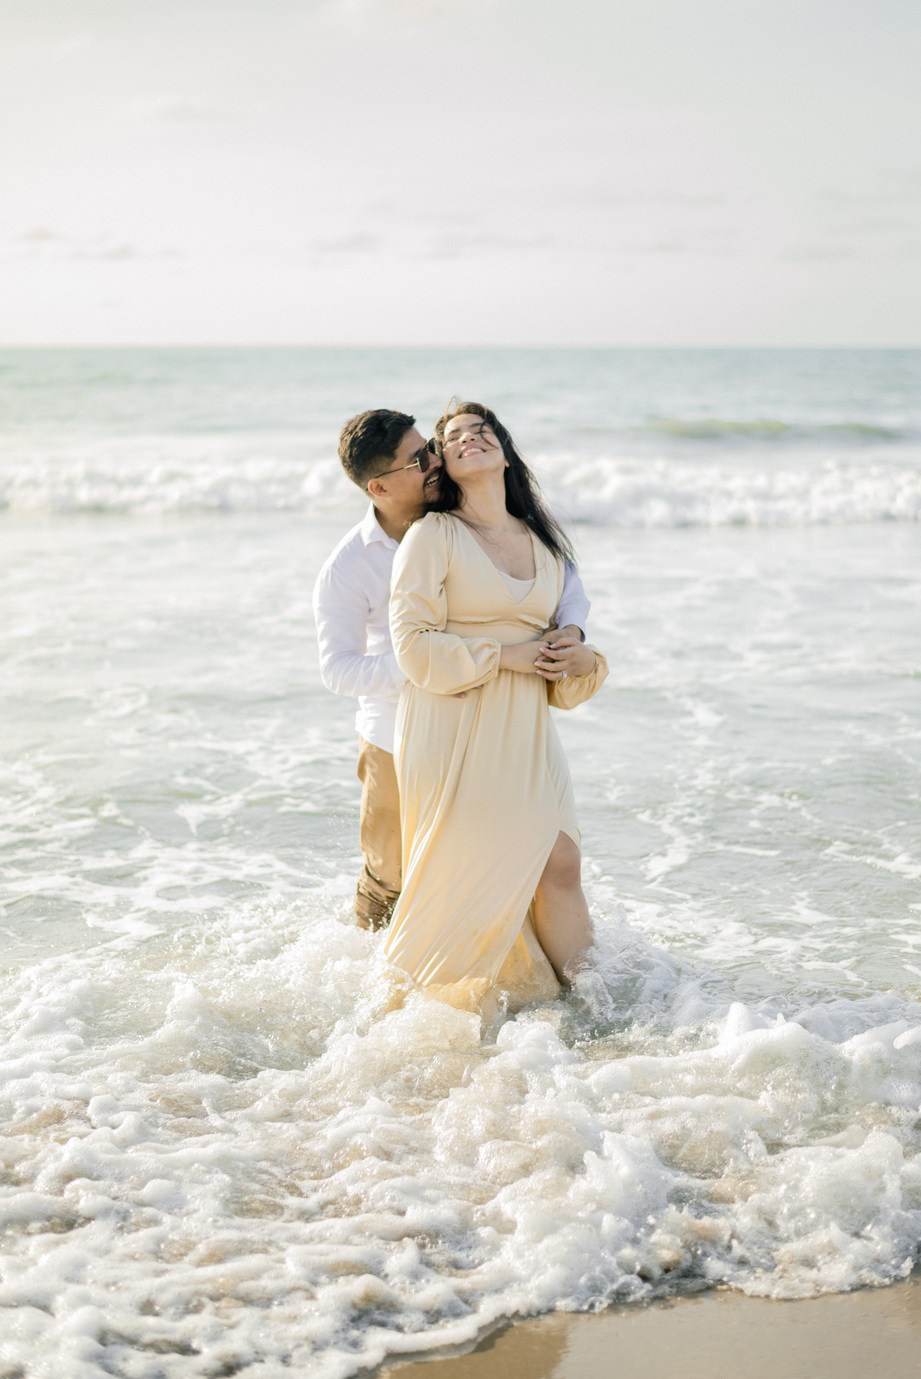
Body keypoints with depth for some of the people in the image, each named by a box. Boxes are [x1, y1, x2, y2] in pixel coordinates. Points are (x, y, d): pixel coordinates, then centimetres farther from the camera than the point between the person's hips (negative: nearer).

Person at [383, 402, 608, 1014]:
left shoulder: (543, 544, 14)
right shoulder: (433, 534, -4)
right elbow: (414, 644, -11)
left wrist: (582, 660, 0)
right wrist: (502, 655, -15)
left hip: (525, 733, 5)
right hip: (452, 733, -5)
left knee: (561, 865, -6)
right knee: (466, 877, -3)